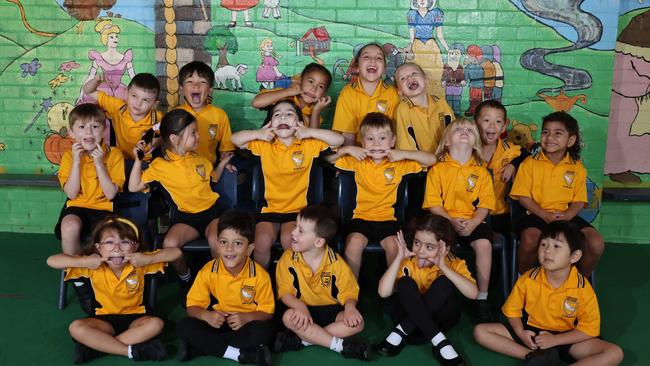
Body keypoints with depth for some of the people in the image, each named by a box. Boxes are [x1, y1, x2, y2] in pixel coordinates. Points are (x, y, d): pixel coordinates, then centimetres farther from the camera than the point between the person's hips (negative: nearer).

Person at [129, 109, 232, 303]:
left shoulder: (198, 157, 10)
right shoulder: (160, 165, -4)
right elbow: (134, 187, -4)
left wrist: (223, 163, 11)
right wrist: (138, 161, -14)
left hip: (212, 209, 1)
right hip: (186, 216, -1)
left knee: (216, 240, -32)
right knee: (169, 244, -29)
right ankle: (185, 278, 2)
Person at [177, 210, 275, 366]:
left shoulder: (260, 275, -14)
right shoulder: (208, 271, -10)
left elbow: (267, 312, -8)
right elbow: (192, 307, -6)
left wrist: (246, 317, -28)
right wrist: (206, 315, -29)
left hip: (245, 324, -1)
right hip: (217, 323, 2)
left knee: (263, 331, -34)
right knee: (184, 327, -24)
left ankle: (197, 349, -25)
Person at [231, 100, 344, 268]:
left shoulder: (309, 145, 0)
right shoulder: (264, 145, 4)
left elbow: (339, 140, -5)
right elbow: (235, 139, 5)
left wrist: (310, 132, -12)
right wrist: (258, 133, -9)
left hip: (297, 210, -1)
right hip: (270, 209, 1)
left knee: (289, 239, -28)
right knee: (262, 241, -23)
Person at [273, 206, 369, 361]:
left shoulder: (336, 263, -9)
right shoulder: (288, 259, -10)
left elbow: (348, 293, -4)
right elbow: (285, 292, -11)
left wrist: (350, 306, -28)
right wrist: (300, 306, -31)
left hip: (329, 310, 1)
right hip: (303, 309, -1)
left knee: (356, 323, -24)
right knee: (289, 317, -34)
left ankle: (300, 340, -27)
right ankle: (341, 345, -28)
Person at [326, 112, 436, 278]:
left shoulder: (399, 163, 4)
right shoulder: (358, 161, 6)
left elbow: (431, 159, 2)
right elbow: (328, 159, 11)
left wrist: (404, 154, -8)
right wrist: (346, 149, -5)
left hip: (387, 218, 0)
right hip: (362, 217, 0)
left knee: (394, 246, -26)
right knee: (354, 244, -26)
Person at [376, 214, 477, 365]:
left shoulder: (454, 264, -11)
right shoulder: (408, 263, -10)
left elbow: (473, 294, -29)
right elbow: (384, 292, -23)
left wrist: (444, 267, -34)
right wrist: (399, 258, -27)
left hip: (441, 316, 0)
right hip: (413, 316, 0)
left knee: (444, 282, -29)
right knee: (405, 283, -28)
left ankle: (401, 332, -27)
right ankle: (439, 342, -35)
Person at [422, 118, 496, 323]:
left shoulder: (481, 172, 9)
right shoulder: (437, 169, 4)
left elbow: (484, 206, 4)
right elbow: (433, 204, -1)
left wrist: (473, 223, -15)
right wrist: (451, 221, -15)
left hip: (473, 222, 1)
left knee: (483, 243, -28)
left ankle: (482, 298, -14)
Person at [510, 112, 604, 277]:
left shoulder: (577, 167, 6)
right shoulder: (530, 163, -2)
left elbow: (579, 201, 7)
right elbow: (523, 197, -4)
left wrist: (565, 217, -14)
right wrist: (546, 216, -15)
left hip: (566, 216, 3)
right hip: (537, 214, -3)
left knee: (596, 244, -18)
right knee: (529, 240, -34)